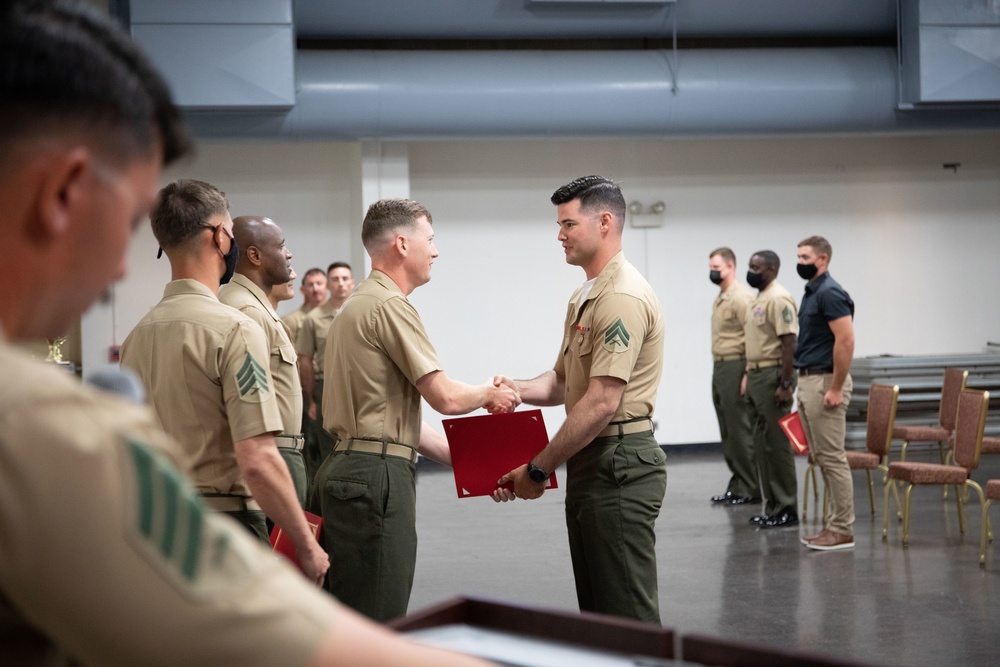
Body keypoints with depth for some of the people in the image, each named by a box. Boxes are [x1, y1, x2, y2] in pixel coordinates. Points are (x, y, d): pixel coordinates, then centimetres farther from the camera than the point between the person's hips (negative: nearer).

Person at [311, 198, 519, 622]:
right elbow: (445, 397, -15)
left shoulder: (359, 304, 20)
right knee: (376, 624, -8)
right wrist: (490, 394, 6)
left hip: (347, 467, 11)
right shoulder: (389, 305, -12)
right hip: (376, 474, -11)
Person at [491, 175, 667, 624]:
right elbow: (564, 380, 23)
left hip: (619, 466, -11)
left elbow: (601, 403, -23)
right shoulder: (584, 298, 17)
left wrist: (538, 469, -17)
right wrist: (514, 390, 1)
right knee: (595, 608, 16)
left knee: (628, 614, -5)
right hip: (590, 465, 11)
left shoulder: (623, 297, -18)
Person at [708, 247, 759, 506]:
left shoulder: (741, 297, -12)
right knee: (727, 433, 10)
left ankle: (750, 489, -3)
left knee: (740, 431, -8)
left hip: (735, 368, -10)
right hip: (719, 369, 10)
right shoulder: (720, 298, 18)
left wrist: (748, 375, -22)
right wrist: (718, 371, 17)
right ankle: (737, 486, 15)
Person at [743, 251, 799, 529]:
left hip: (772, 376, -10)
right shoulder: (759, 299, 17)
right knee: (762, 445, 11)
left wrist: (785, 384, -23)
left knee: (776, 444, -6)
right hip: (755, 376, 10)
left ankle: (786, 510, -1)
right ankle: (772, 507, 16)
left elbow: (789, 342, -20)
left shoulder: (778, 299, -14)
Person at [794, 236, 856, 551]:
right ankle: (835, 523, 16)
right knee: (821, 458, 11)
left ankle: (843, 530, -2)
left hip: (824, 383, -10)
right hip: (808, 381, 10)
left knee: (832, 457, -7)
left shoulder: (830, 293, -14)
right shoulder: (811, 292, 16)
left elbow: (845, 341, -21)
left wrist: (836, 388, -22)